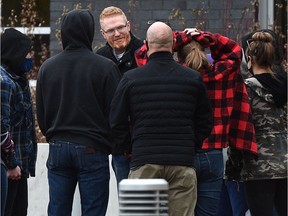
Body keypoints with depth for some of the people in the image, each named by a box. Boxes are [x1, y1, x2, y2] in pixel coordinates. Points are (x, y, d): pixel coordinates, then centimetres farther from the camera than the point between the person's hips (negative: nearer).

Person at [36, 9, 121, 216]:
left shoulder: (47, 67, 5)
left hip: (58, 149, 4)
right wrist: (115, 145, 9)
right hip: (93, 151, -4)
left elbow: (41, 114, 11)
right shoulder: (106, 67, -9)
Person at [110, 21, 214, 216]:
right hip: (182, 162, 1)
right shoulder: (193, 78, 4)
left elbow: (117, 121, 4)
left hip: (143, 163, -1)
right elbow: (206, 121, 10)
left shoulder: (131, 78, 1)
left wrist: (128, 147, 18)